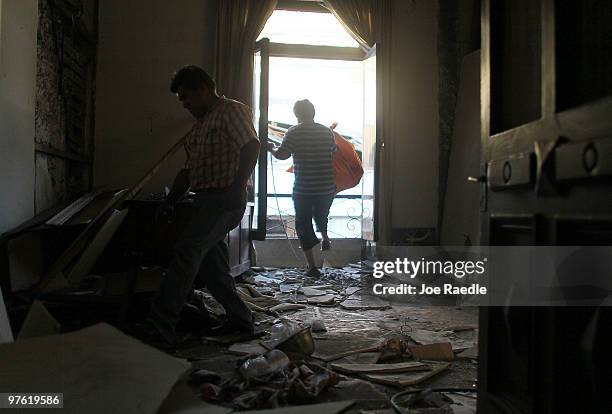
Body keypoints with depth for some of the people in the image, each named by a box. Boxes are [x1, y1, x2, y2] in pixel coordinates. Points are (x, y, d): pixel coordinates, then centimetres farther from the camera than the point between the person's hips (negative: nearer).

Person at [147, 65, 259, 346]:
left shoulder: (232, 110, -2)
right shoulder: (200, 124, 26)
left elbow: (251, 147, -17)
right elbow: (190, 169, 26)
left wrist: (237, 187, -27)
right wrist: (172, 199, 16)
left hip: (224, 199, -10)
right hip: (207, 200, 10)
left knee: (187, 251, -19)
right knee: (210, 263, 8)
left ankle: (161, 322, -20)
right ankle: (240, 318, 18)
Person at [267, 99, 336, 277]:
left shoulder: (294, 133, -8)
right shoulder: (327, 131, 4)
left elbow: (281, 155, -12)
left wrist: (271, 148, 8)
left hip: (303, 188, -3)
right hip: (327, 187, 4)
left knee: (303, 224, 8)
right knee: (321, 216, 33)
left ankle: (312, 267, 6)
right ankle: (325, 238, 14)